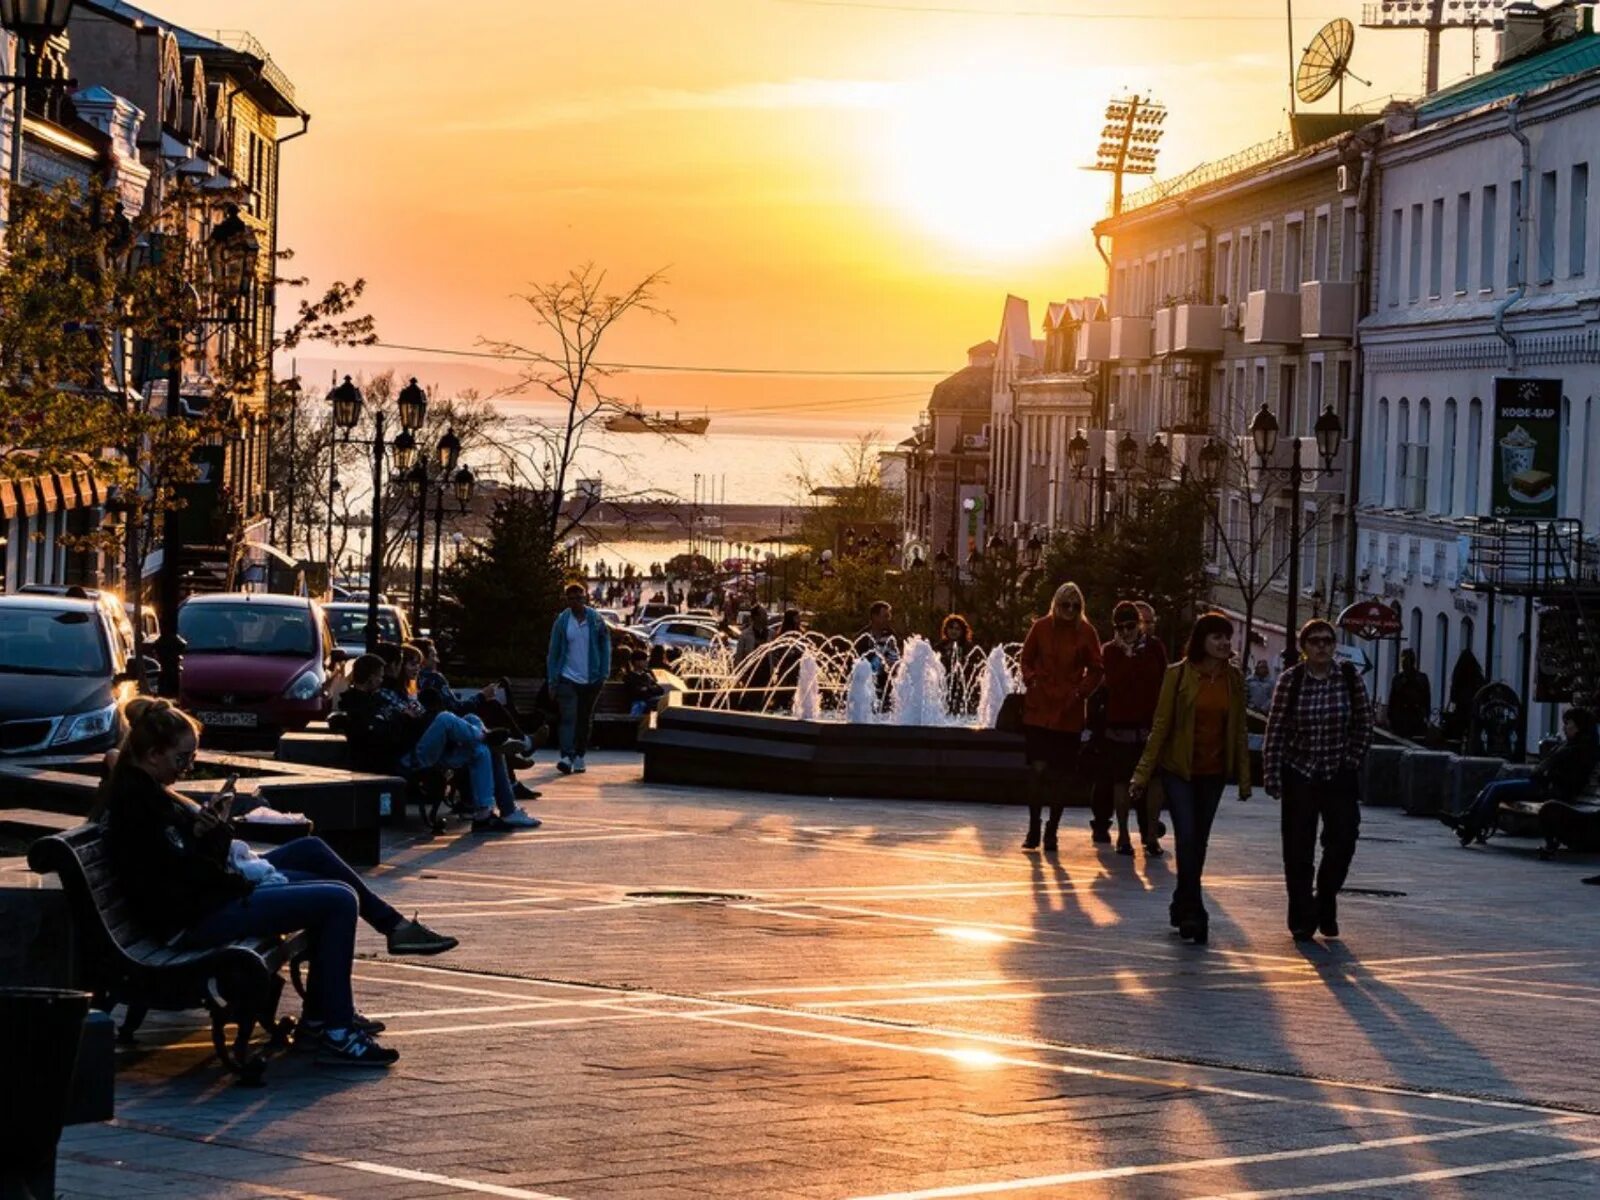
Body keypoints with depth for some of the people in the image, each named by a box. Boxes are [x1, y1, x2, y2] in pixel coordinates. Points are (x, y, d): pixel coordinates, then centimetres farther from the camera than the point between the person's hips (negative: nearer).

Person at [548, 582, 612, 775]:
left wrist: (603, 673, -3)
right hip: (568, 678, -2)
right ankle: (567, 757, -23)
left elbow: (605, 646, 4)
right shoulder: (561, 621, -3)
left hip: (591, 679, 2)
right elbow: (553, 651, 1)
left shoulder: (595, 619, -2)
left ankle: (579, 757, 21)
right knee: (568, 718, -13)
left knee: (584, 720, 11)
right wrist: (552, 680, -3)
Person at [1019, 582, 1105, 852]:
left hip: (1069, 712, 0)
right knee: (1037, 768, -9)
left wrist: (1081, 692, -6)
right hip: (1039, 708, 0)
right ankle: (1033, 828, 4)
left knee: (1060, 774, 4)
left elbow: (1096, 669, 7)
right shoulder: (1041, 627, 2)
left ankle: (1051, 832, 14)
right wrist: (1031, 680, -5)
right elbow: (1026, 660, 11)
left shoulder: (1086, 632, 1)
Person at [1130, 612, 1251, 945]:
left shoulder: (1234, 678, 2)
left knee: (1199, 842, 9)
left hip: (1213, 772, 4)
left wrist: (1244, 777, 7)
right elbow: (1160, 725, -6)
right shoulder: (1179, 674, -8)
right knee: (1187, 839, -11)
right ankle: (1193, 912, -8)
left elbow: (1238, 730, 8)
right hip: (1179, 770, -4)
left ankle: (1182, 907, 22)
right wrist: (1143, 774, -8)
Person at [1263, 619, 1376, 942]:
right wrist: (1273, 778, -9)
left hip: (1340, 774, 1)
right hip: (1300, 775, -1)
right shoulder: (1290, 680, -7)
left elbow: (1364, 723, 6)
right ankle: (1302, 920, 12)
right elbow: (1275, 731, -5)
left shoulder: (1349, 677, -2)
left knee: (1343, 840, -6)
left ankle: (1325, 904, 17)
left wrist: (1353, 759, 1)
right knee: (1299, 851, 1)